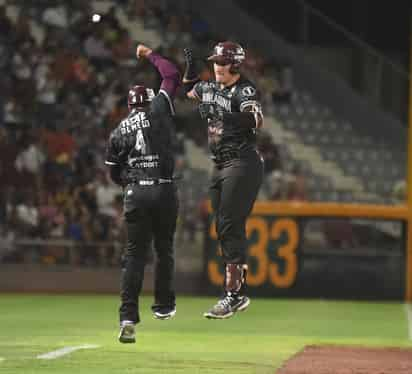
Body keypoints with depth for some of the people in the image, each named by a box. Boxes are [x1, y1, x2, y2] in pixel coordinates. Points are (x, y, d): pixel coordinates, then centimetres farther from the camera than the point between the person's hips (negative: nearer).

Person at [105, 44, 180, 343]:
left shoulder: (118, 132, 11)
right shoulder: (158, 111, 3)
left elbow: (114, 173, 13)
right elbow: (172, 75, 11)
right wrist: (150, 55, 22)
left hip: (134, 194, 2)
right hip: (164, 190, -2)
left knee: (135, 254, 0)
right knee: (164, 249, 15)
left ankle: (128, 318, -11)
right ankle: (164, 305, 26)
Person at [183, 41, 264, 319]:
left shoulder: (245, 91, -12)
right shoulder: (210, 88, 12)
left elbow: (257, 121, -28)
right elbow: (188, 90, 32)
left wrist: (236, 118, -43)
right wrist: (191, 67, 16)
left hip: (243, 164, -9)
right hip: (220, 166, 9)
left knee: (230, 228, -14)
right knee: (224, 230, 9)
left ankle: (232, 294, -16)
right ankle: (240, 293, 16)